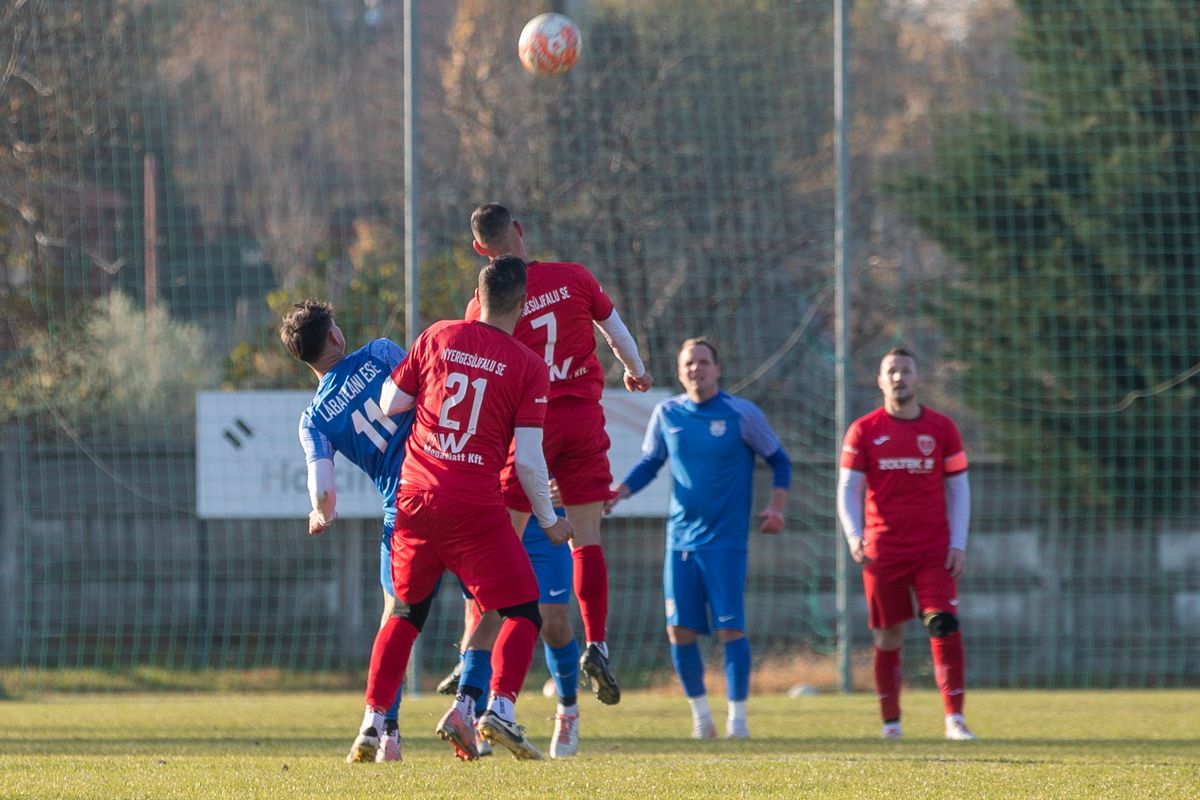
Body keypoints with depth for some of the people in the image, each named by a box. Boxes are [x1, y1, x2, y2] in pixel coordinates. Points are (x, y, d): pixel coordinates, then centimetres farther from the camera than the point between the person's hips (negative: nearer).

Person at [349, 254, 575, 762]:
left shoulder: (437, 336, 5)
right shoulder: (530, 368, -4)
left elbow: (389, 405, 9)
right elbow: (528, 461, -7)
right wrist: (549, 522, 6)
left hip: (415, 496, 4)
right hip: (475, 506, -4)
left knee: (405, 613, 18)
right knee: (522, 613, 5)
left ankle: (372, 722, 12)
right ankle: (499, 708, -15)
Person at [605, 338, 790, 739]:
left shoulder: (742, 414, -4)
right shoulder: (667, 414, 5)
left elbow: (779, 461, 6)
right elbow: (648, 464, 16)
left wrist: (776, 508, -7)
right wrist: (617, 493, -1)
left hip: (726, 540, -3)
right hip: (681, 538, 3)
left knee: (730, 627, -11)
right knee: (680, 630, 0)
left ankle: (737, 717, -3)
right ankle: (700, 715, 14)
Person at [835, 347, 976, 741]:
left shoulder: (941, 428, 6)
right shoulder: (863, 431, 3)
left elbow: (958, 488, 9)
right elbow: (848, 489, 2)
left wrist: (958, 544, -1)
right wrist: (853, 535, -16)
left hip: (934, 551, 0)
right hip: (883, 552, 0)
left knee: (945, 628, -13)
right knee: (888, 638, 4)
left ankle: (954, 719, -12)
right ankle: (890, 722, 15)